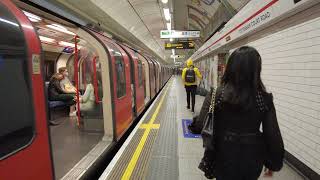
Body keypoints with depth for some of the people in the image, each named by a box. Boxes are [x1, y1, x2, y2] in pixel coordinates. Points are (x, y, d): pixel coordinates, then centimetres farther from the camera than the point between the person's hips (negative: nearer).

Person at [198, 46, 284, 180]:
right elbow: (273, 136, -7)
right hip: (253, 160, 3)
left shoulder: (217, 95, -18)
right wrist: (274, 163, 7)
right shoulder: (264, 99, -12)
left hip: (225, 157, -2)